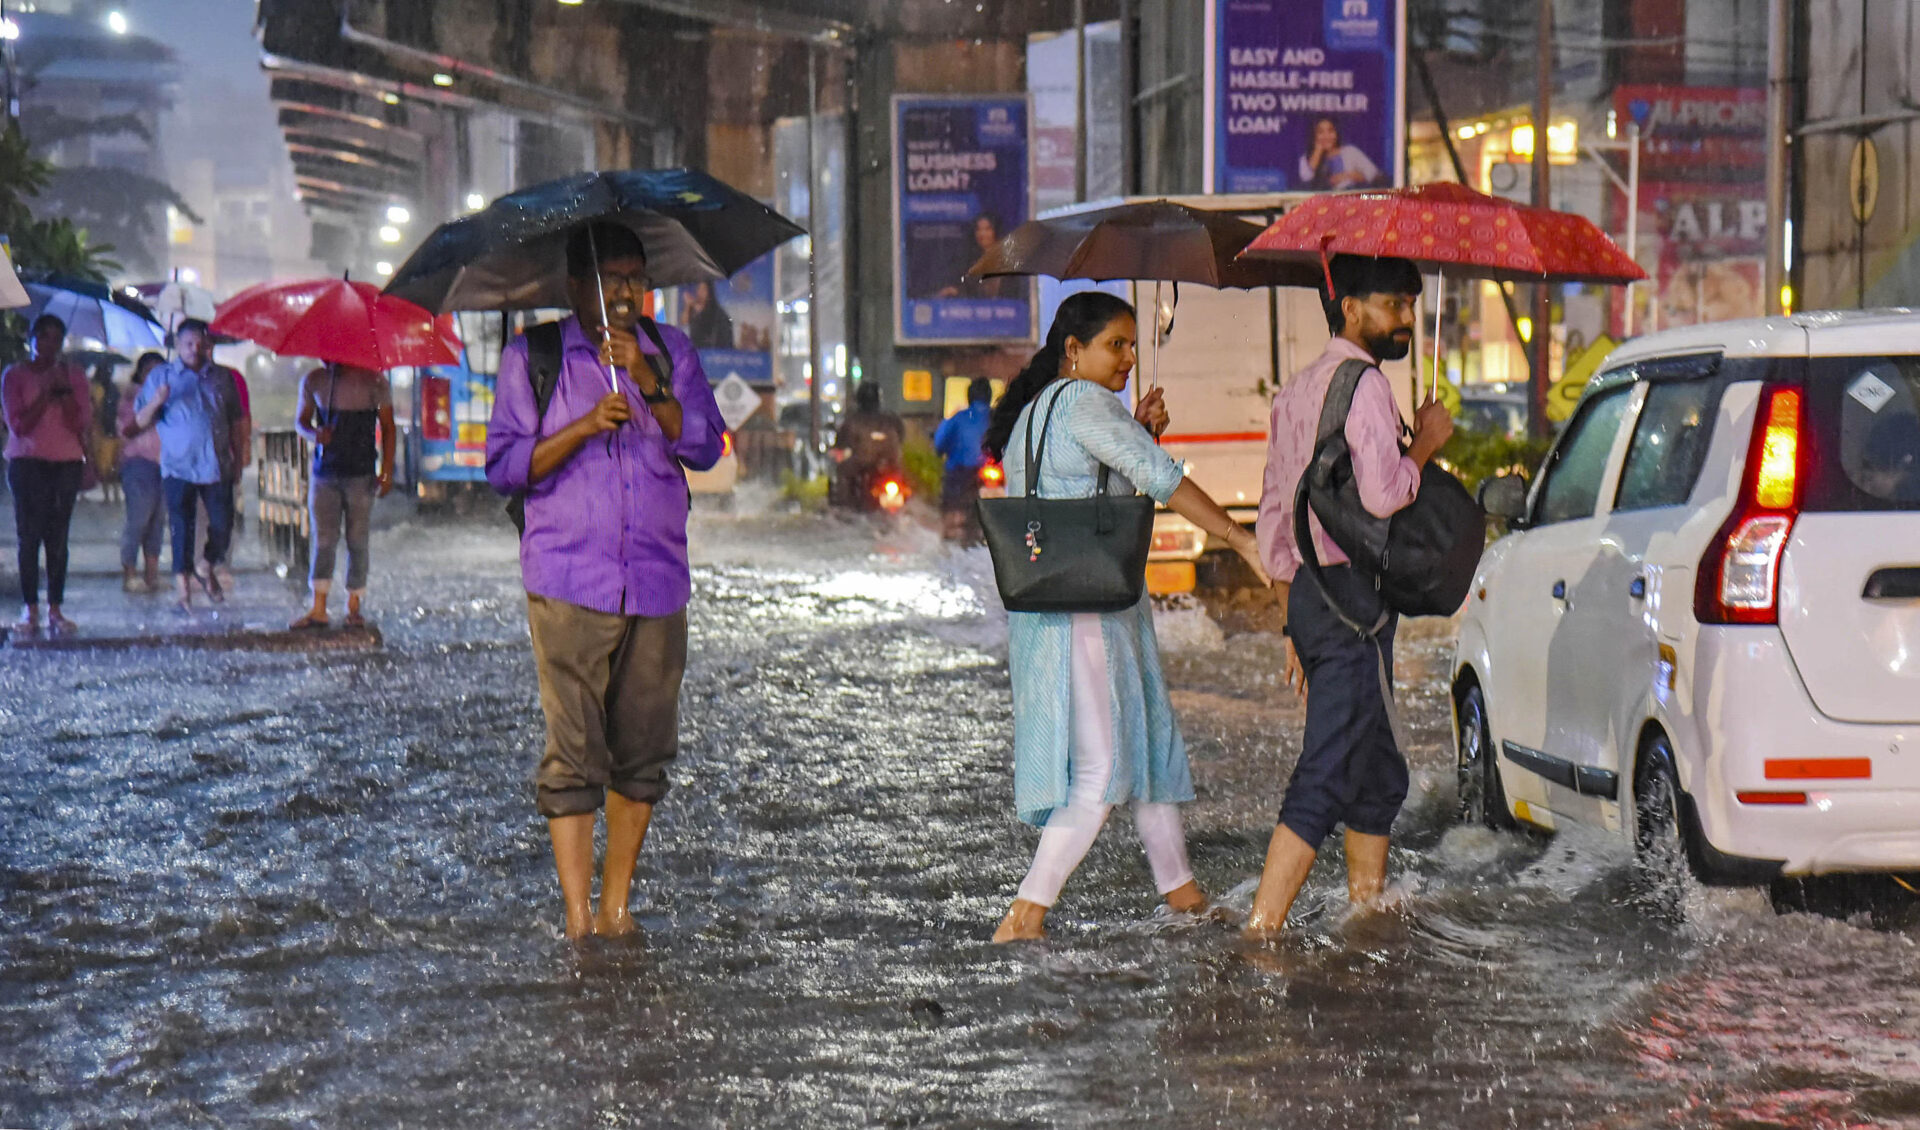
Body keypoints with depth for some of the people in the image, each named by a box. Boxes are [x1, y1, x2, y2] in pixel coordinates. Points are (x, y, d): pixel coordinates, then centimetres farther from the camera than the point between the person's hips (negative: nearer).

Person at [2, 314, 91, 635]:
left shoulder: (74, 375, 10)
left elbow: (81, 424, 1)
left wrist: (65, 391, -11)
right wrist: (46, 393, -12)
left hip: (67, 461, 2)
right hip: (27, 461, -2)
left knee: (58, 536, -3)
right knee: (29, 534, -7)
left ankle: (55, 609, -2)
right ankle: (30, 608, -5)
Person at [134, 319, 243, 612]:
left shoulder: (222, 377, 12)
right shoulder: (161, 376, 5)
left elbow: (235, 417, 21)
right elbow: (142, 420, 2)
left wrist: (234, 445, 8)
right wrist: (157, 401, -17)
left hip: (217, 465, 2)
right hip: (178, 466, -2)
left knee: (222, 524, 1)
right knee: (182, 529, -5)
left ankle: (211, 574, 25)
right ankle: (184, 590, 0)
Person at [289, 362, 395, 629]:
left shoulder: (373, 382, -3)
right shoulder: (313, 381, 5)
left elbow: (387, 428, 2)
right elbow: (300, 420, 14)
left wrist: (387, 470, -6)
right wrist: (313, 434, -10)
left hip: (361, 475, -2)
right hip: (324, 474, 2)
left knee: (357, 541, 2)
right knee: (323, 539, -1)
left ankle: (353, 607, 12)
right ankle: (318, 610, -1)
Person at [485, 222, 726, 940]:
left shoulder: (671, 353, 12)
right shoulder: (531, 357, 6)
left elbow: (705, 448, 2)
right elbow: (504, 466, 0)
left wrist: (649, 383, -11)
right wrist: (585, 426, -12)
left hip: (657, 583, 3)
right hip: (568, 583, -3)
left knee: (644, 749, 6)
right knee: (572, 752, -8)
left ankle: (617, 904, 16)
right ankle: (576, 913, -6)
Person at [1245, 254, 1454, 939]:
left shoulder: (1296, 391, 19)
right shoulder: (1363, 382, -10)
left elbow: (1273, 517, 20)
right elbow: (1382, 493, -23)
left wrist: (1294, 623, 22)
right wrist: (1426, 441, -5)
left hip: (1309, 596, 10)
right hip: (1353, 596, -10)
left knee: (1378, 775, 18)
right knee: (1328, 775, -11)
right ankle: (1261, 933, -14)